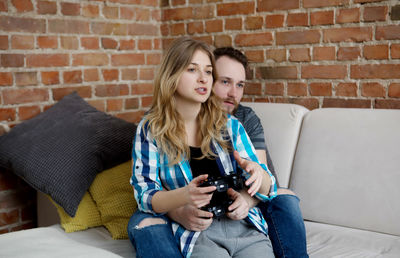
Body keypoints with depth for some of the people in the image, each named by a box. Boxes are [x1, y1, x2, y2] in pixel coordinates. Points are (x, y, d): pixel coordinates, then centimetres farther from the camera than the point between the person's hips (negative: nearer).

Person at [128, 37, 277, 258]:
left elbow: (266, 190, 13)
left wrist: (257, 174, -12)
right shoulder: (150, 130, 4)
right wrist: (185, 196, -22)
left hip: (245, 226, 1)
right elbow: (145, 196, -2)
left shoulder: (229, 125, 12)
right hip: (197, 235, -1)